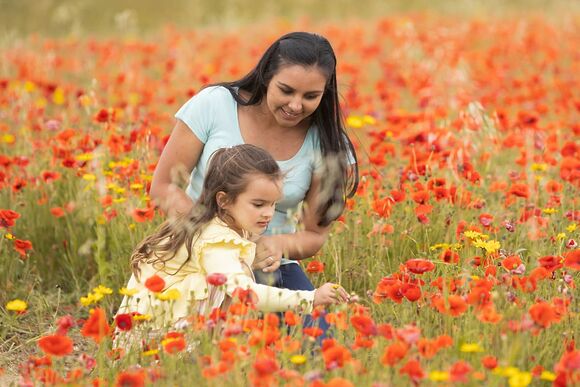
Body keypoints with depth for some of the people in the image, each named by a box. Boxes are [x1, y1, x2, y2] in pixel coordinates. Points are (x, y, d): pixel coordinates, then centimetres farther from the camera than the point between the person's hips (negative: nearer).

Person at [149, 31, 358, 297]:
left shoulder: (326, 145, -5)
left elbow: (315, 235, 2)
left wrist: (280, 244, -23)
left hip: (270, 269, 2)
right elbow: (161, 186, -4)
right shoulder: (214, 104, -9)